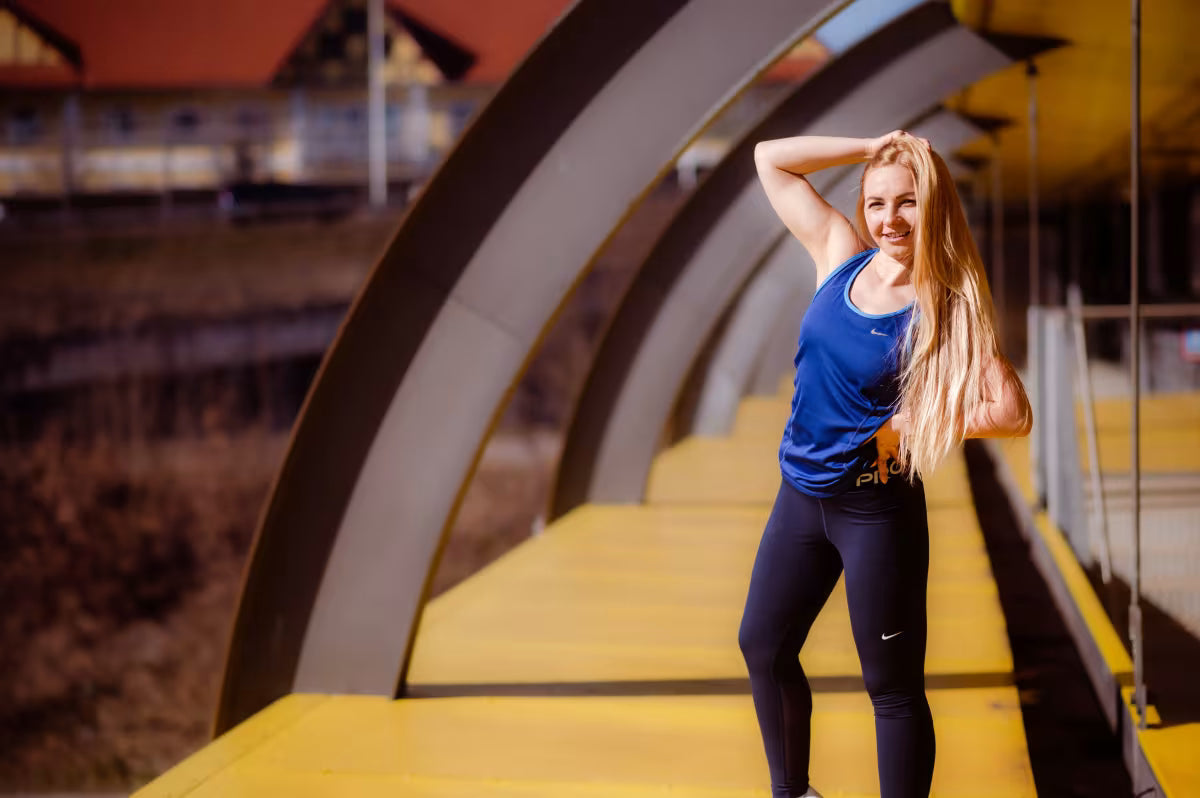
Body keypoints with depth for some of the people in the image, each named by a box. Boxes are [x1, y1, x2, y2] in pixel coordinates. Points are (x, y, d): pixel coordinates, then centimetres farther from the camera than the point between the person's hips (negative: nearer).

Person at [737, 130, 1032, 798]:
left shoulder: (946, 312, -15)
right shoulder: (841, 255, -1)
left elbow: (1013, 414, -24)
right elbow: (771, 159, 6)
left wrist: (907, 428, -17)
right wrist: (872, 147, -4)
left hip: (876, 507, -7)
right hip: (801, 494, 7)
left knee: (893, 685, 3)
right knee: (763, 645, 20)